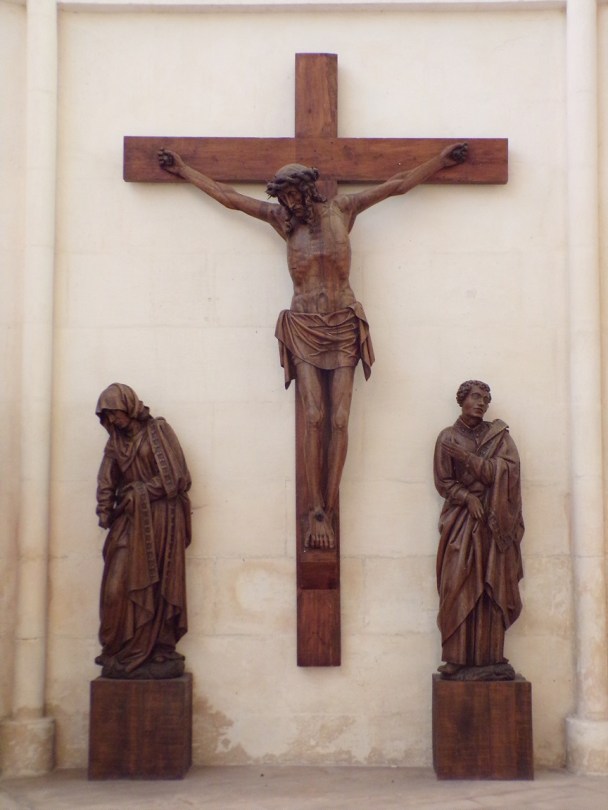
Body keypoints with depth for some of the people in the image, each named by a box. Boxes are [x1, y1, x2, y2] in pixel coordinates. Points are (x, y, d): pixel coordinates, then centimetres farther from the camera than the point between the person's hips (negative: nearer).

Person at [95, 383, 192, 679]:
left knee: (156, 587, -3)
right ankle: (122, 653, 2)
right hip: (130, 521, 5)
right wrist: (105, 510, -10)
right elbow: (106, 482, 8)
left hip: (160, 519, -5)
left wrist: (137, 492, -8)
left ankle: (160, 653, 2)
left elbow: (174, 477, -9)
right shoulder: (115, 442, 15)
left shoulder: (157, 430, -2)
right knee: (119, 587, -5)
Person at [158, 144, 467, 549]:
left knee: (339, 419, -6)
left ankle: (326, 511, -3)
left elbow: (397, 184, 14)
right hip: (304, 327, 0)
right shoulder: (282, 218, 8)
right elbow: (227, 195, 15)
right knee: (314, 418, -9)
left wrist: (442, 159, 18)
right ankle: (318, 511, -5)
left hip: (343, 326, 0)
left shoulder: (342, 209, 7)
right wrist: (182, 168, 18)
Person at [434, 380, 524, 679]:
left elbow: (506, 471, -6)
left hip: (494, 522, 1)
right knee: (458, 588, -7)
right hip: (460, 522, -1)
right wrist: (469, 498, -14)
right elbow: (443, 482, 2)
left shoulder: (499, 435, 8)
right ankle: (457, 656, -5)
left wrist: (467, 457, -14)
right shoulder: (447, 437, 6)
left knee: (493, 589, -3)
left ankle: (494, 656, 0)